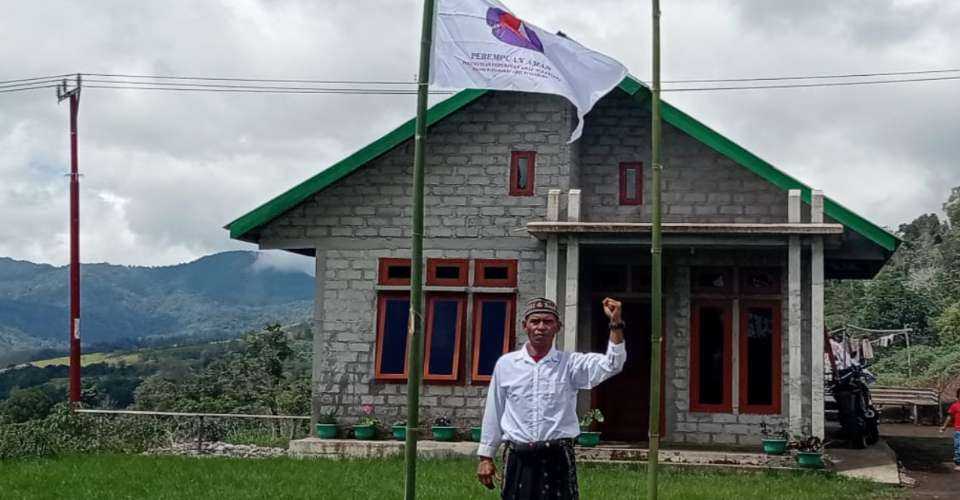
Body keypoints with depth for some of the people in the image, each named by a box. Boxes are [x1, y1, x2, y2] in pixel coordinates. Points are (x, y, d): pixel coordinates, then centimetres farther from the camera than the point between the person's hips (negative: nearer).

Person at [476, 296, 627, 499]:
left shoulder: (570, 364, 2)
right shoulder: (505, 364, 6)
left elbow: (612, 365, -12)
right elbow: (493, 413, 13)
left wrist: (615, 323, -23)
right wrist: (485, 457, 13)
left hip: (557, 458, -1)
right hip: (518, 458, 1)